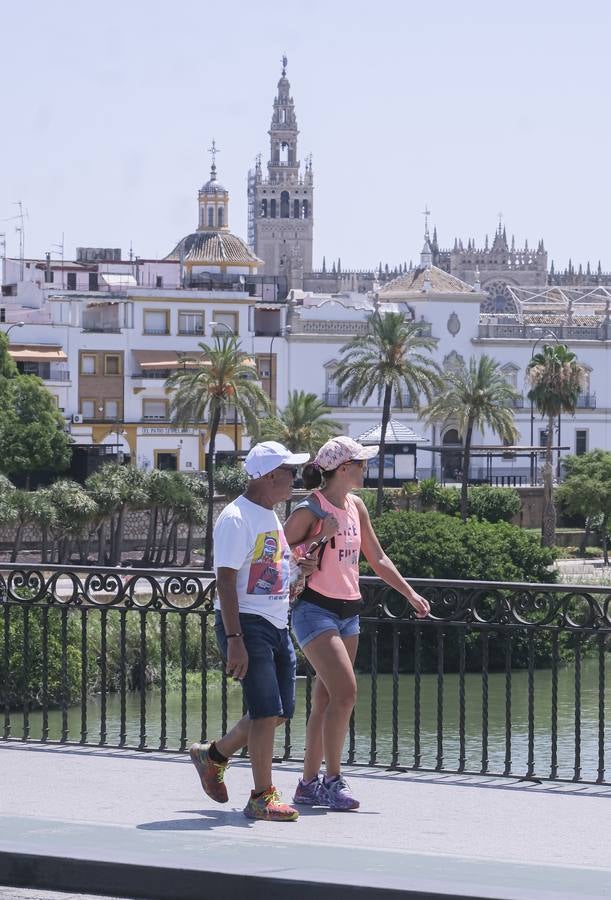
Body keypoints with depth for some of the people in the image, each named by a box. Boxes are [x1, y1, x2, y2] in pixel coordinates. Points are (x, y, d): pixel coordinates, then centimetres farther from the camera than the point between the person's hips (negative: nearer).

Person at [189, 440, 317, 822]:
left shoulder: (271, 516, 16)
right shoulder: (237, 518, -14)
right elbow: (226, 581, -18)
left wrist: (297, 566, 8)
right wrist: (234, 640, -23)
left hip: (277, 626, 9)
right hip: (247, 625, -9)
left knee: (279, 711, 11)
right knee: (267, 711, -10)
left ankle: (213, 755, 30)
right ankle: (262, 798, -2)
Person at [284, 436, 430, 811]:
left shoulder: (356, 506, 12)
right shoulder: (310, 510, -11)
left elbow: (377, 558, 20)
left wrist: (410, 593, 14)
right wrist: (318, 539, -18)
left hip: (348, 611, 8)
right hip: (315, 608, -8)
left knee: (326, 701, 8)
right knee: (345, 691, -18)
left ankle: (309, 783, 14)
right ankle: (333, 780, -9)